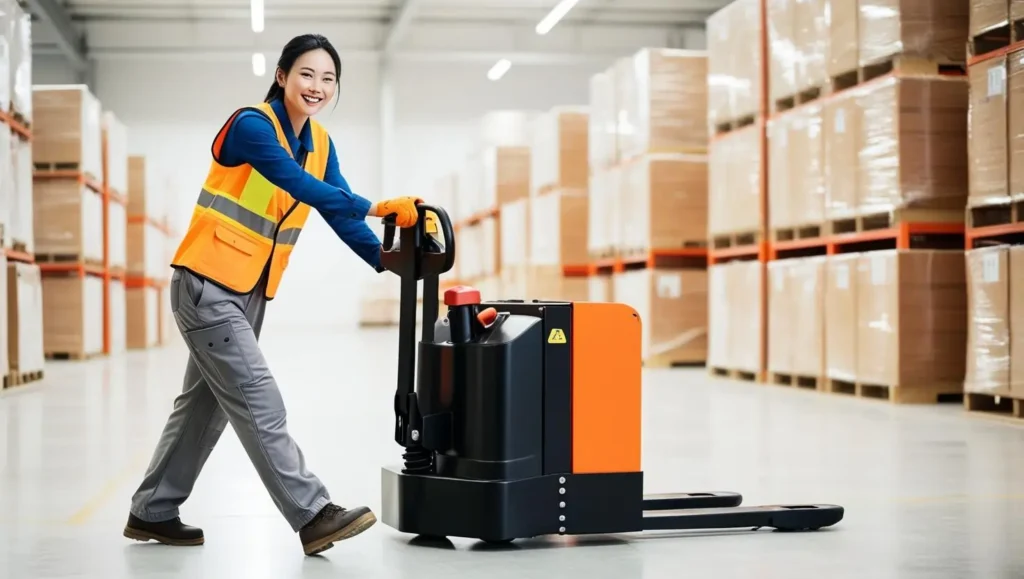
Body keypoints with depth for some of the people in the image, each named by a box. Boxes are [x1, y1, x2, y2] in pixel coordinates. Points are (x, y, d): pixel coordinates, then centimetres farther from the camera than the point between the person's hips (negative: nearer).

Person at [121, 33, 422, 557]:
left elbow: (338, 211, 2)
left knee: (208, 403, 14)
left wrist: (384, 259, -12)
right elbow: (303, 188, -31)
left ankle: (151, 512, 25)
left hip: (249, 293, 9)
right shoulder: (251, 125, -17)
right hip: (207, 284, -9)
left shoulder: (319, 143, 7)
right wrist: (374, 207, -40)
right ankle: (313, 516, -12)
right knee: (258, 403, -11)